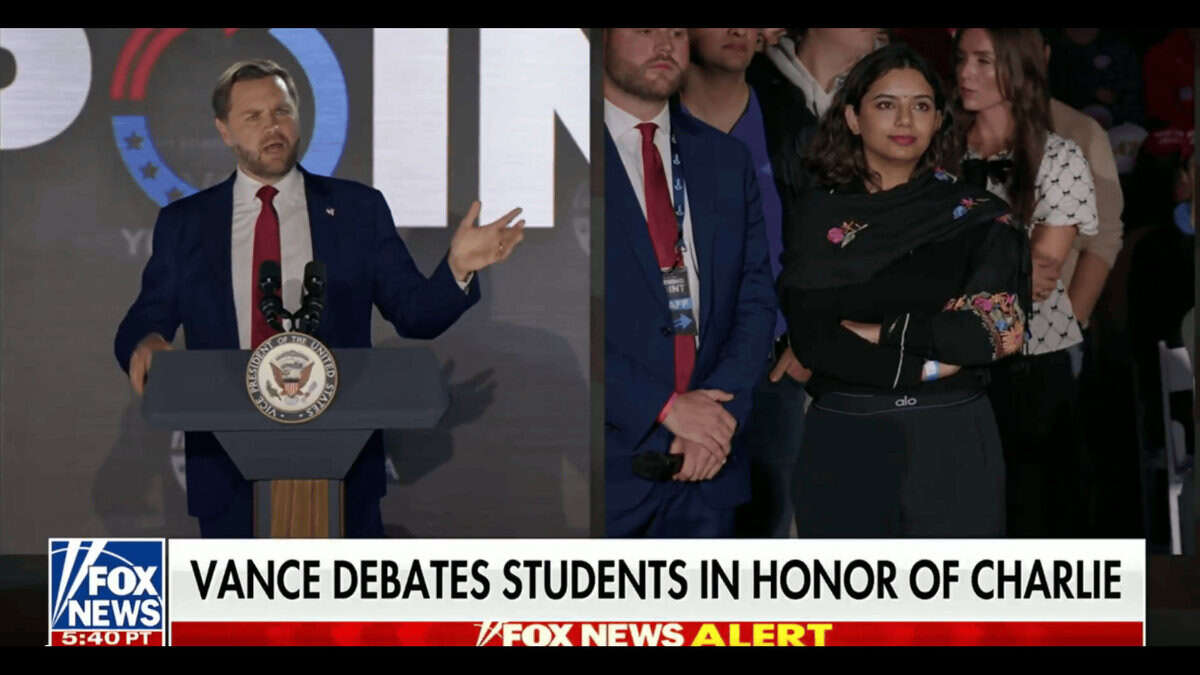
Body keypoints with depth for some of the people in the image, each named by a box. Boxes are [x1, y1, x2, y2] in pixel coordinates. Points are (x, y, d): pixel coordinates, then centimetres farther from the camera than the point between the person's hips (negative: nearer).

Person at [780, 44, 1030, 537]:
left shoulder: (976, 215, 4)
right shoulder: (819, 215, 4)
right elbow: (810, 338, -7)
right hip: (845, 441, 0)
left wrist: (879, 332, -9)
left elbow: (996, 326, -9)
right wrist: (927, 364, -14)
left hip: (953, 441, 0)